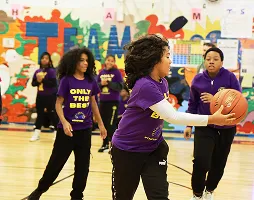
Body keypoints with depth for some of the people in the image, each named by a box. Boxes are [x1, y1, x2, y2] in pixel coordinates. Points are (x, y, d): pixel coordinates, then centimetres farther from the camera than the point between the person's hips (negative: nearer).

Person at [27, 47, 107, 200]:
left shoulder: (90, 81, 2)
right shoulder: (66, 80, -9)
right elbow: (58, 104, -7)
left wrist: (101, 124, 17)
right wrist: (64, 122, -22)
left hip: (85, 129, 4)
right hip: (67, 128, -4)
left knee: (83, 165, 7)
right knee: (56, 162, 4)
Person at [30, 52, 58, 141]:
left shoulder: (51, 71, -10)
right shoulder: (37, 71, 7)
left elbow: (53, 83, -19)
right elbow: (33, 83, 8)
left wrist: (43, 80, -21)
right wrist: (38, 81, -13)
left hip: (50, 96, -5)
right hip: (40, 96, 6)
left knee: (52, 114, -2)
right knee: (40, 114, 13)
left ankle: (57, 132, 6)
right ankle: (36, 133, 19)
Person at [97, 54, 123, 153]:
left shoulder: (116, 72, -5)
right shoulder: (101, 72, 8)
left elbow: (119, 87, -11)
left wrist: (108, 83, -18)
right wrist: (101, 84, -10)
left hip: (113, 101, -5)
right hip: (103, 101, 5)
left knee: (111, 124, -7)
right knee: (103, 123, 9)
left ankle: (111, 144, -2)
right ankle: (105, 144, 19)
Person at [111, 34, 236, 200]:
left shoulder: (162, 83, -1)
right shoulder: (145, 86, -29)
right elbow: (173, 117, -33)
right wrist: (211, 119, -35)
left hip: (153, 148, 6)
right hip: (128, 150, -6)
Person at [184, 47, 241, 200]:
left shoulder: (230, 78, -13)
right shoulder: (198, 80, -5)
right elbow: (193, 103, 7)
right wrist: (189, 125, 8)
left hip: (226, 128, 0)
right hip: (204, 127, 0)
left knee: (218, 164, 10)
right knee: (201, 162, -15)